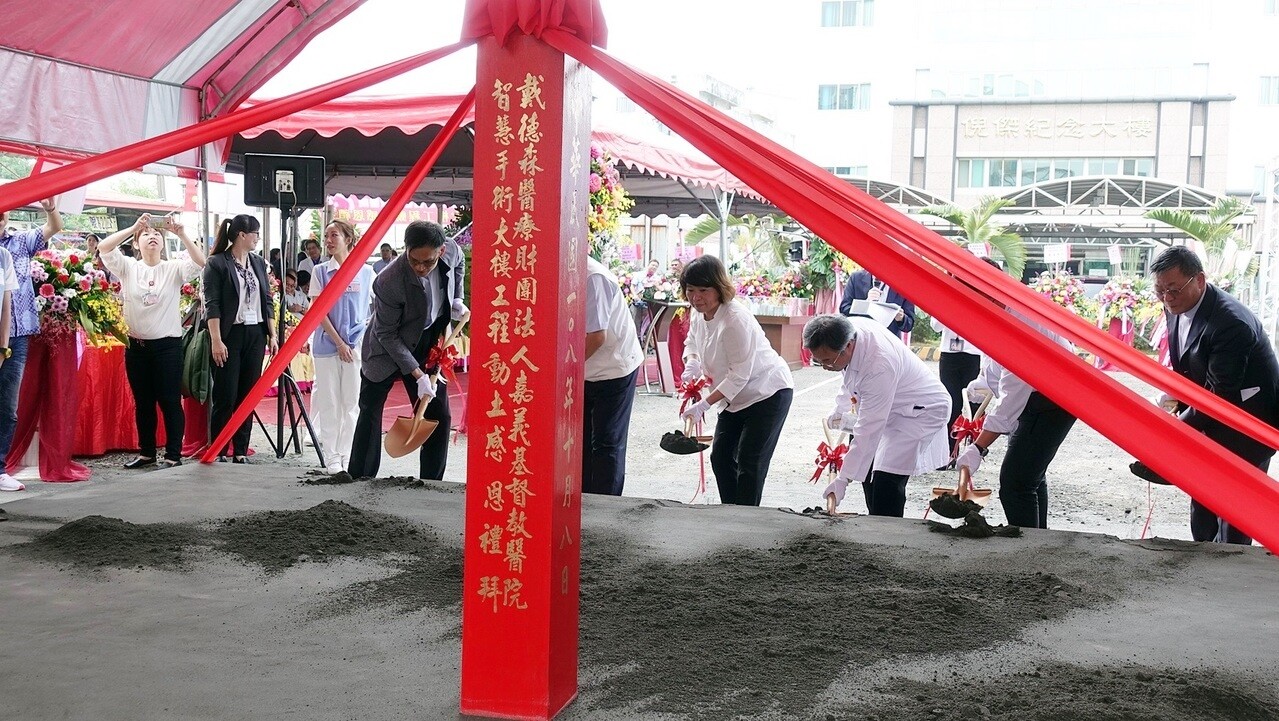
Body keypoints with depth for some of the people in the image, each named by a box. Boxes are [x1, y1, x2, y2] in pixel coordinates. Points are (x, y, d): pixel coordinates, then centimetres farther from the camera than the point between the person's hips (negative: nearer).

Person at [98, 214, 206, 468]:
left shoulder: (174, 268, 1)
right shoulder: (128, 267, 5)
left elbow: (200, 261, -15)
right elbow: (104, 247, -9)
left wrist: (181, 234, -23)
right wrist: (133, 227, -17)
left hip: (168, 344, -2)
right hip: (136, 344, 3)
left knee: (170, 401, 0)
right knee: (143, 402, 12)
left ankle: (173, 455, 7)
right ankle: (146, 452, 22)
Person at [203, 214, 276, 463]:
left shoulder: (259, 263, 12)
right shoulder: (216, 264, -6)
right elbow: (212, 305, -10)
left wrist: (272, 334, 9)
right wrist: (216, 340, -16)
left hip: (255, 334, 6)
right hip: (230, 334, -6)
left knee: (248, 396, 6)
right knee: (226, 397, -4)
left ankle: (241, 451, 12)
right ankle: (218, 451, 5)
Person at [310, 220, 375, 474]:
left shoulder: (365, 272, 3)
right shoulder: (321, 272, 2)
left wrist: (367, 329, -2)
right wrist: (340, 343, -8)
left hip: (357, 346, 1)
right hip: (327, 345, 0)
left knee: (352, 402, 4)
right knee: (329, 401, 4)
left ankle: (348, 457, 14)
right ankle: (331, 457, 12)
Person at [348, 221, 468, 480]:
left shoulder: (452, 251, -19)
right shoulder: (389, 282, -34)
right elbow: (387, 335, -23)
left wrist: (456, 299, -2)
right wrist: (417, 374, -25)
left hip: (429, 345, 5)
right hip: (387, 350, -4)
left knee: (439, 416, 1)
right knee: (370, 413, 6)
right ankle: (358, 479, 19)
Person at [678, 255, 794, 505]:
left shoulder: (735, 320, -31)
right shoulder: (699, 315, -4)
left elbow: (740, 374, -28)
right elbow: (692, 343, 16)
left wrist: (704, 405, -30)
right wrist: (691, 363, -9)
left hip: (768, 393, -9)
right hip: (738, 397, 9)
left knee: (750, 463, -11)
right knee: (721, 456, 10)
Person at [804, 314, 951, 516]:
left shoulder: (879, 367, -40)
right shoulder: (849, 328, -16)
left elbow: (868, 429, -35)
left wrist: (843, 479, -31)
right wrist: (841, 408, 14)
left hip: (922, 410, -9)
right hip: (890, 405, 9)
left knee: (887, 480, -19)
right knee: (867, 468, 11)